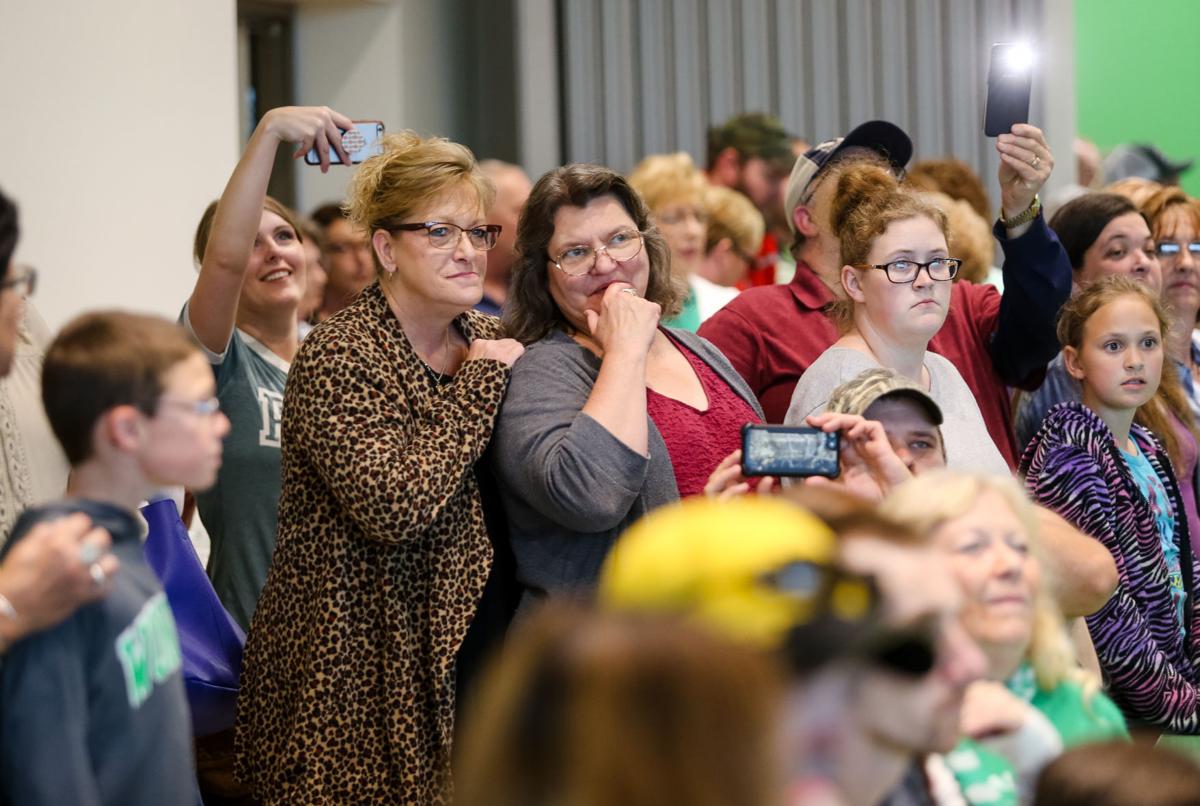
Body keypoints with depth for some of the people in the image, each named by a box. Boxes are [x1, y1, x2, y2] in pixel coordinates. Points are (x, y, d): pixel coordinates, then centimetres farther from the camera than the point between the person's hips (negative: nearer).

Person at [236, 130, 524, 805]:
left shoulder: (489, 342, 10)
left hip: (462, 660, 7)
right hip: (357, 678, -7)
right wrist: (478, 385, -17)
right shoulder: (338, 356, -12)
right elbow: (392, 504, -26)